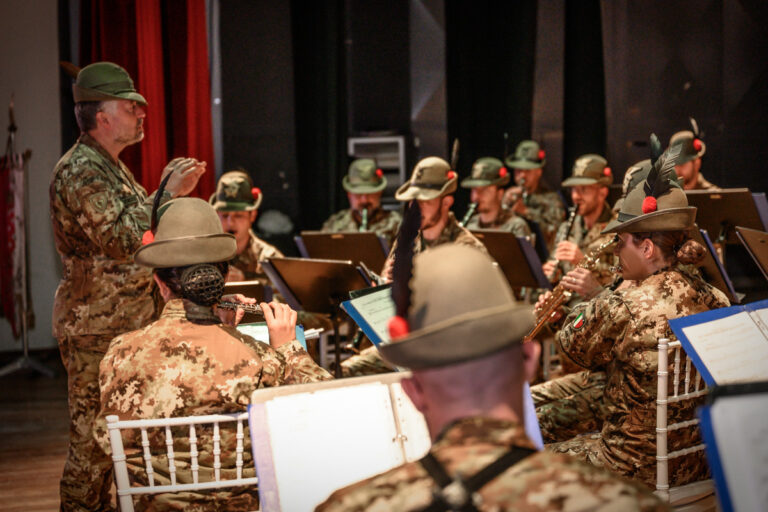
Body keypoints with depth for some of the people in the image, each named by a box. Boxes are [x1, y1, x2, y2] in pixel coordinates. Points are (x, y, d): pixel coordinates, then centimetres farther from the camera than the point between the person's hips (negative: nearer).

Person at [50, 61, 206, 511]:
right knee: (93, 437, -5)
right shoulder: (79, 171, -16)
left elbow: (139, 225, 23)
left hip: (126, 322, 10)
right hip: (96, 327, -10)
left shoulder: (112, 167, 17)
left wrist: (170, 188, 11)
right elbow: (122, 239, -23)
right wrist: (170, 193, -19)